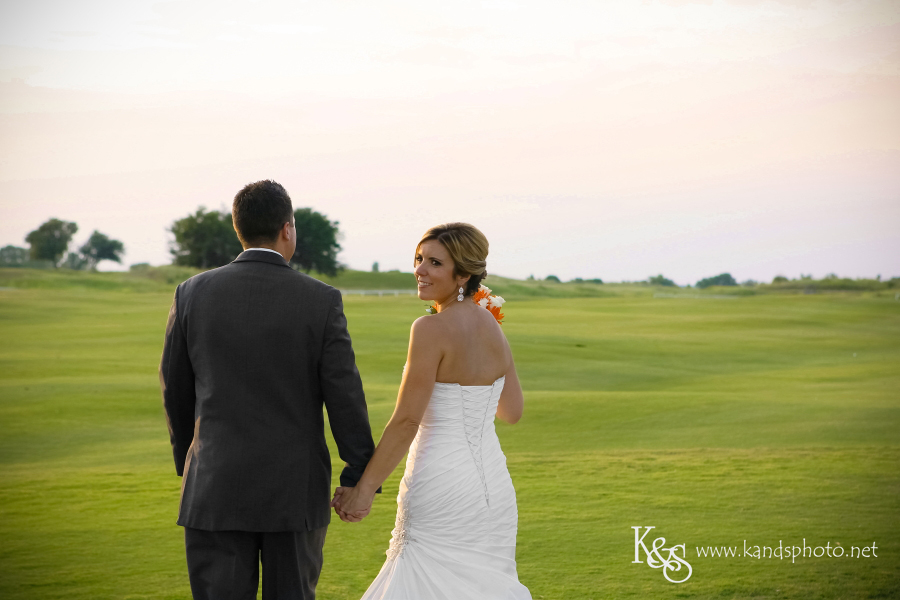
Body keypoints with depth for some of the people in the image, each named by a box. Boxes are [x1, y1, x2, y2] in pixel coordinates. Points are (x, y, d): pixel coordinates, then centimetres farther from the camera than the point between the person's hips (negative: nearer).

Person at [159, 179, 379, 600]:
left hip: (216, 487, 1)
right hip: (296, 488, 0)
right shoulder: (321, 301, -7)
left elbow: (175, 390, 8)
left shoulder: (193, 294, -1)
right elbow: (344, 396, -7)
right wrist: (359, 478, 2)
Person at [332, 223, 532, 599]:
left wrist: (364, 490, -12)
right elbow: (512, 411, 18)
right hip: (491, 481, 8)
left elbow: (406, 421, -17)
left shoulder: (431, 330, -15)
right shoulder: (493, 329, 7)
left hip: (441, 487, -8)